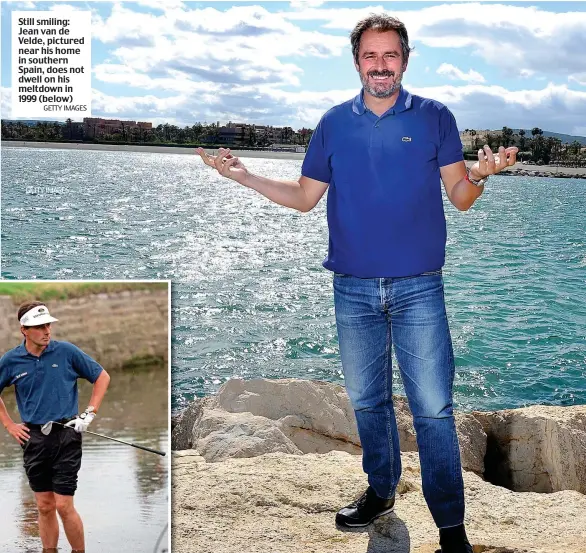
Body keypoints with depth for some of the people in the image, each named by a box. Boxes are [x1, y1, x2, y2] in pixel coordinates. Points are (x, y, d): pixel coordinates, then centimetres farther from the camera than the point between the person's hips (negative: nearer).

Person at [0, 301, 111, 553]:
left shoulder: (67, 351, -5)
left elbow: (102, 377, 4)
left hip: (66, 435, -2)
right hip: (33, 437, 3)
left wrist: (89, 413, -2)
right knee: (45, 507, 9)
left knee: (63, 506, -5)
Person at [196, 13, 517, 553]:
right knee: (368, 400, 15)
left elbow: (460, 197, -2)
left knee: (433, 408, -4)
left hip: (418, 288, -3)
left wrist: (481, 174, -24)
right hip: (354, 290, 3)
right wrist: (244, 175, 2)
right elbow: (305, 196, 12)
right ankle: (381, 492, 34)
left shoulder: (434, 117, 1)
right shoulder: (334, 123, 7)